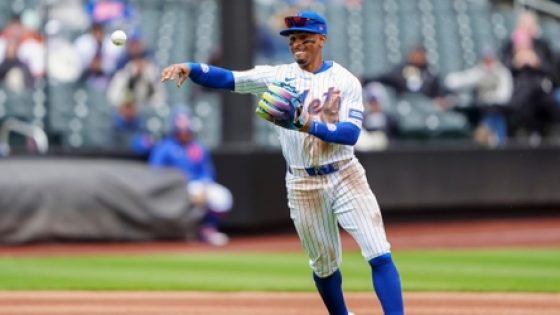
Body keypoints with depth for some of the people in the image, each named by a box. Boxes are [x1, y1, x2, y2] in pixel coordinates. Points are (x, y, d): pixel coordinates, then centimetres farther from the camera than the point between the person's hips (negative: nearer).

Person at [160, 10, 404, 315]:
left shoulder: (345, 81, -2)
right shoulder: (279, 76, 2)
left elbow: (351, 133, -14)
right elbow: (227, 78, -8)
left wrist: (308, 125, -28)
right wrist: (190, 68, -25)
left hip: (346, 176, -2)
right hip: (304, 185, 2)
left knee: (380, 255, -11)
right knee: (324, 266, 10)